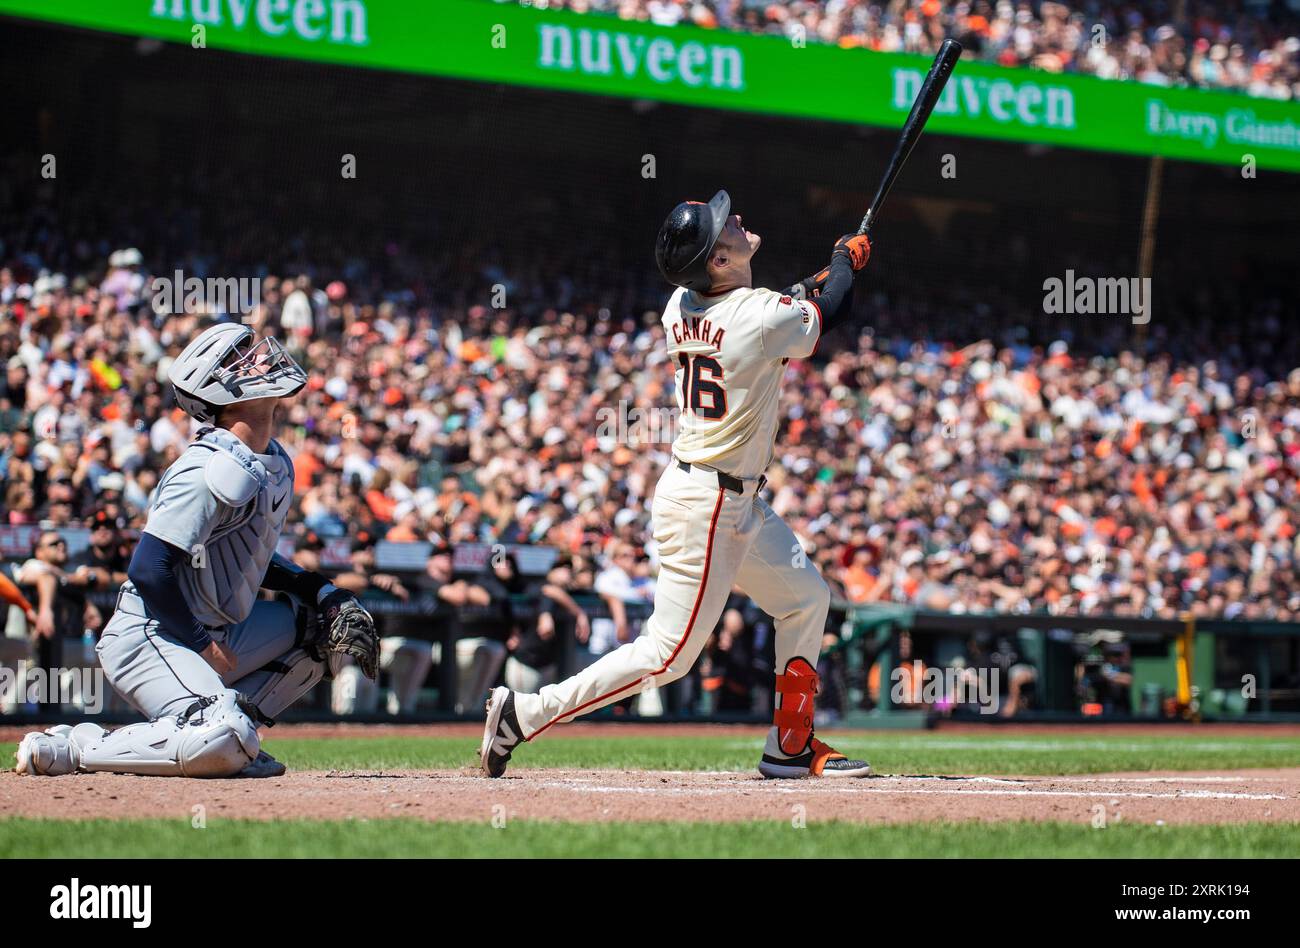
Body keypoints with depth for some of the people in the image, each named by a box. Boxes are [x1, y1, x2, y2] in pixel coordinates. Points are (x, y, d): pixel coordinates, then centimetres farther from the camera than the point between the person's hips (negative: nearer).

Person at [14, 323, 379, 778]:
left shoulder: (274, 464, 9)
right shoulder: (213, 471, -21)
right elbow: (148, 571, -25)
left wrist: (319, 589, 5)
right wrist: (203, 645, -17)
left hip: (214, 634, 10)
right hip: (148, 639, -10)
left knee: (327, 620, 10)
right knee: (222, 745, -30)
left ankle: (230, 727, 4)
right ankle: (67, 747, -14)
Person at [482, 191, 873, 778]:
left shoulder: (680, 306, 0)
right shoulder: (761, 317, -22)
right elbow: (829, 312, -1)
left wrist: (821, 279, 16)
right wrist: (846, 261, 18)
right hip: (707, 508, -9)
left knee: (807, 598, 19)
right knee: (667, 655, -4)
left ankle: (789, 746, 25)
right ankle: (525, 714, -3)